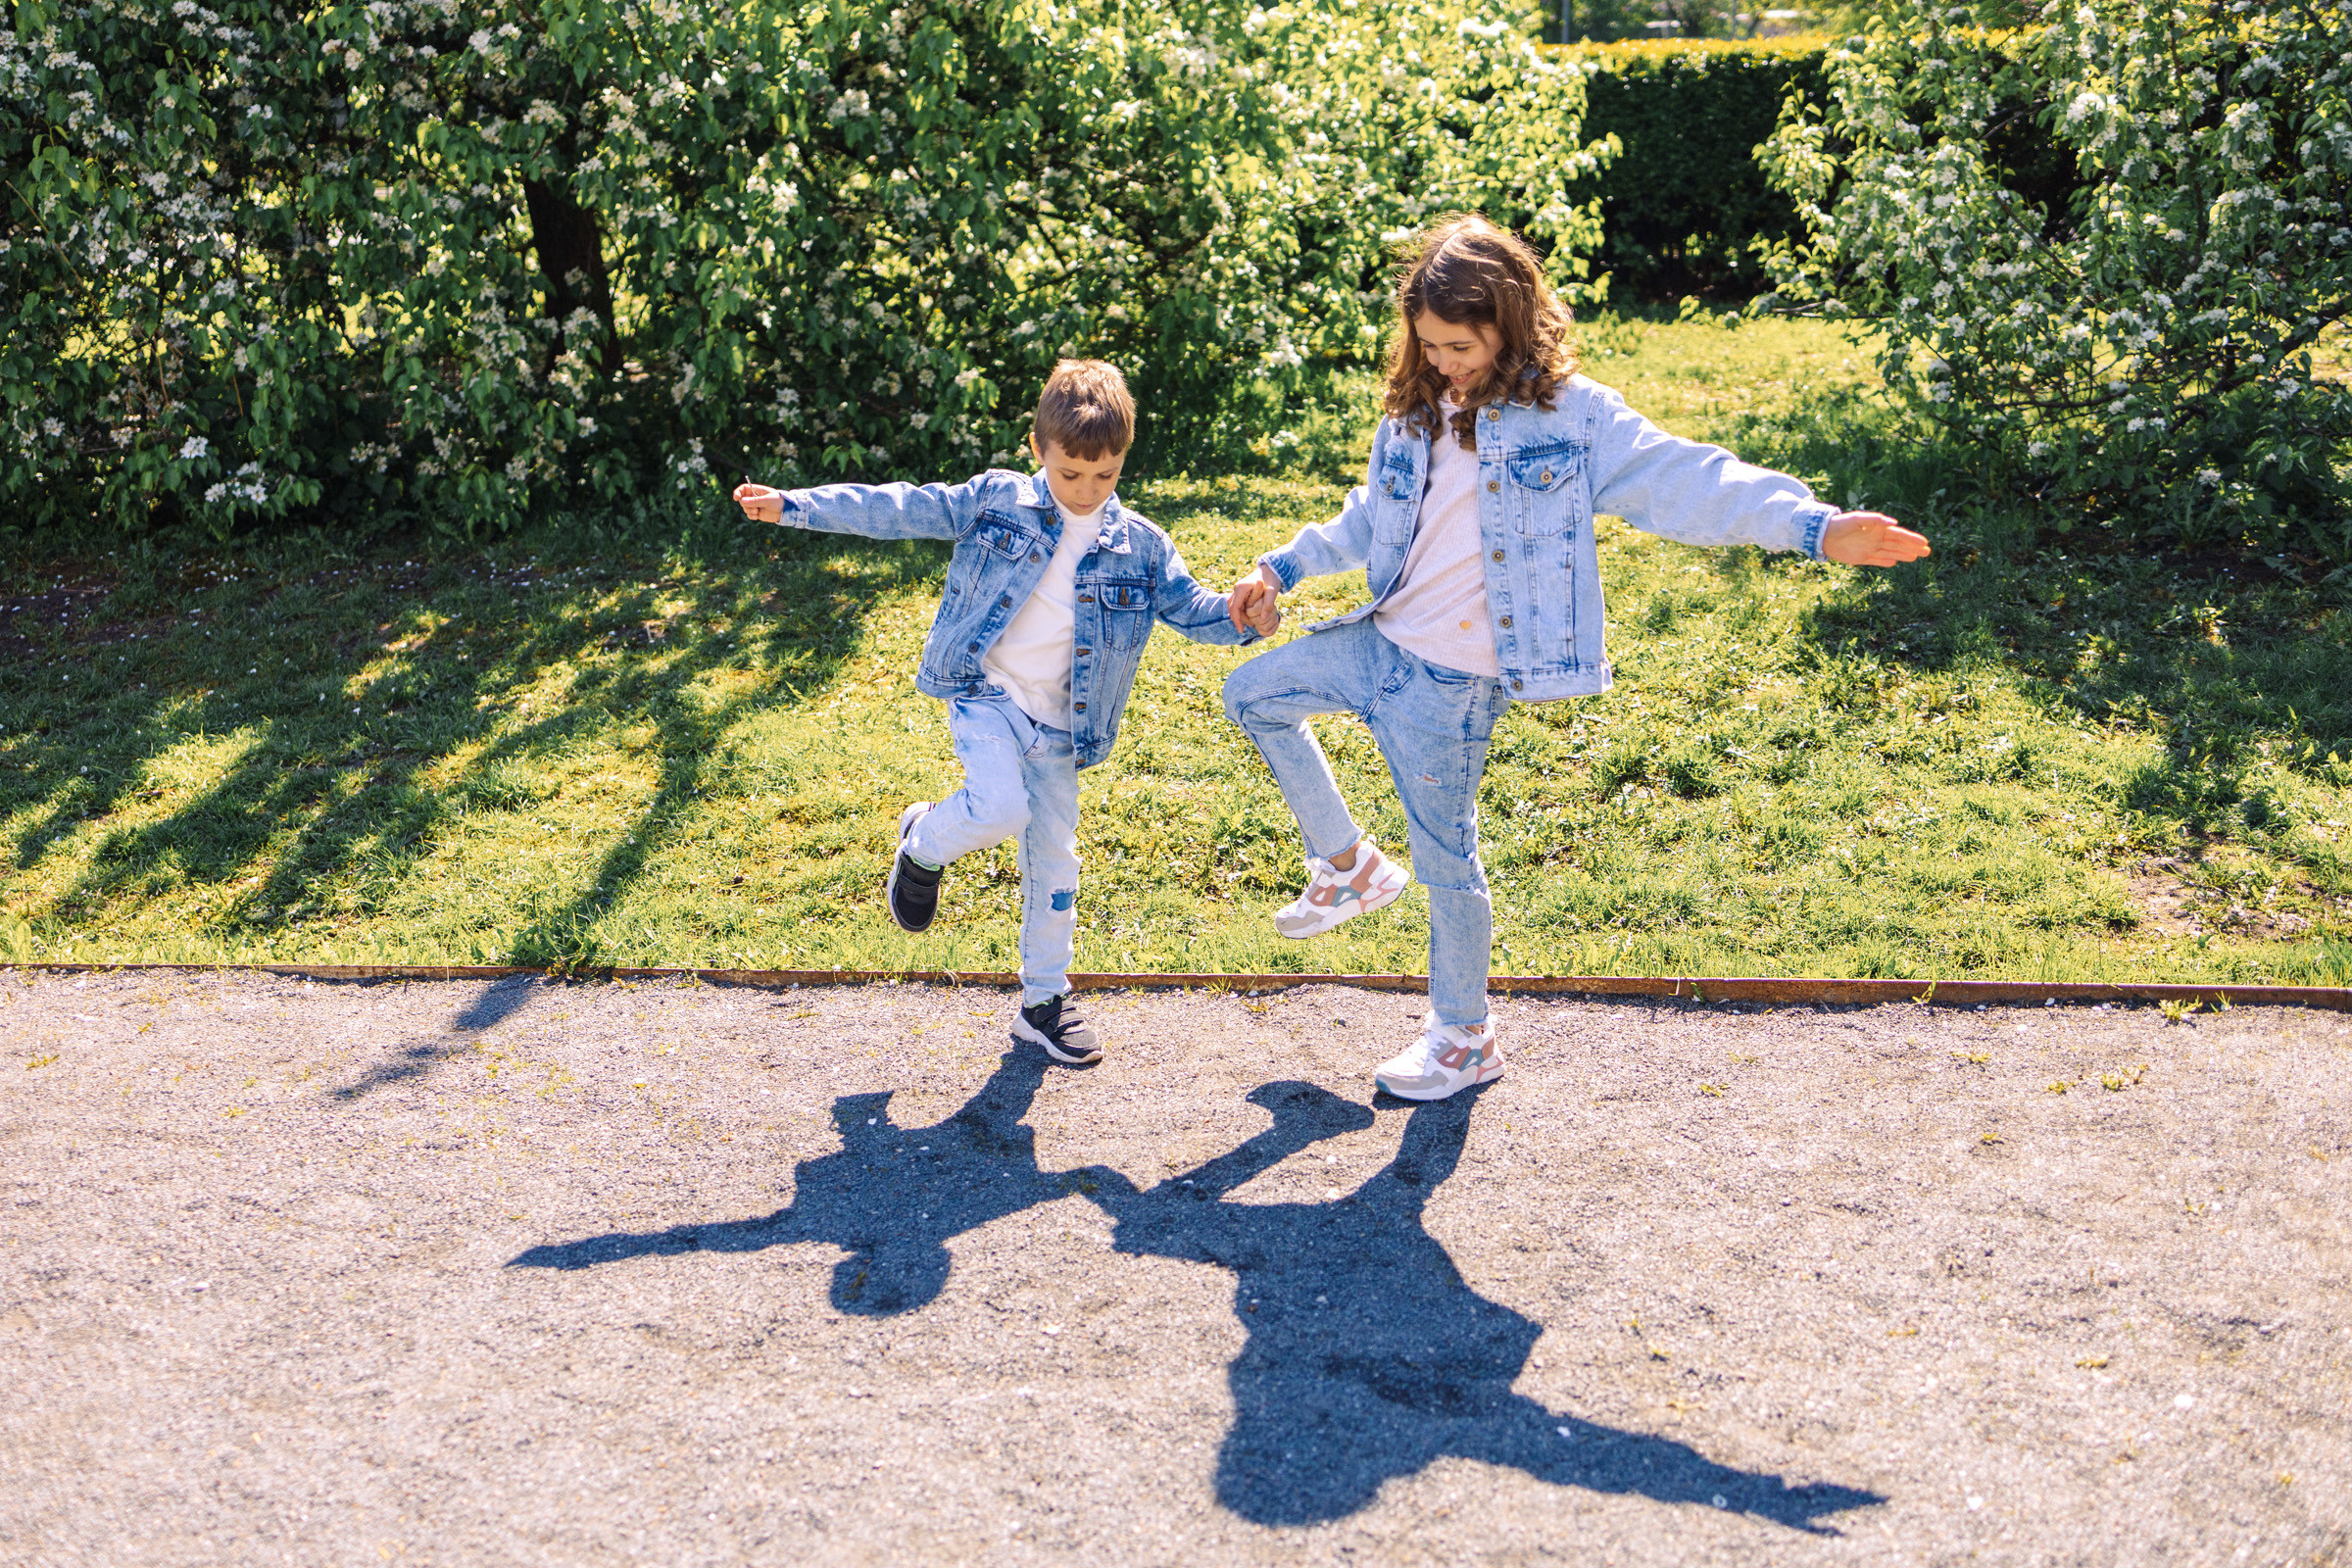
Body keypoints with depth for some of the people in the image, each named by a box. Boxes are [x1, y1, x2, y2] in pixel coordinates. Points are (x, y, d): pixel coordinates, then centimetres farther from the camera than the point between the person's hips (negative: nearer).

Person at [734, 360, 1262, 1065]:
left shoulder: (1139, 545, 2)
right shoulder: (996, 499, -4)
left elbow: (1189, 605, 4)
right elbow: (897, 510, -5)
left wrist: (1235, 615, -20)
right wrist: (793, 505, -11)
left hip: (1056, 723, 4)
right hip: (986, 694, -3)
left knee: (1054, 857, 9)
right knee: (998, 809, -28)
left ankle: (1044, 1003, 25)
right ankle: (923, 844, 7)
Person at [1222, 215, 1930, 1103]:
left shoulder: (1569, 414, -12)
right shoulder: (1415, 412, 6)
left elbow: (1685, 482, -19)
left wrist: (1815, 527, -29)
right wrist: (1281, 569, 18)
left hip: (1450, 680, -7)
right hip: (1383, 639, 7)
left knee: (1445, 858, 2)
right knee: (1252, 695, 16)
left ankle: (1464, 1038, 23)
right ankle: (1348, 866, 27)